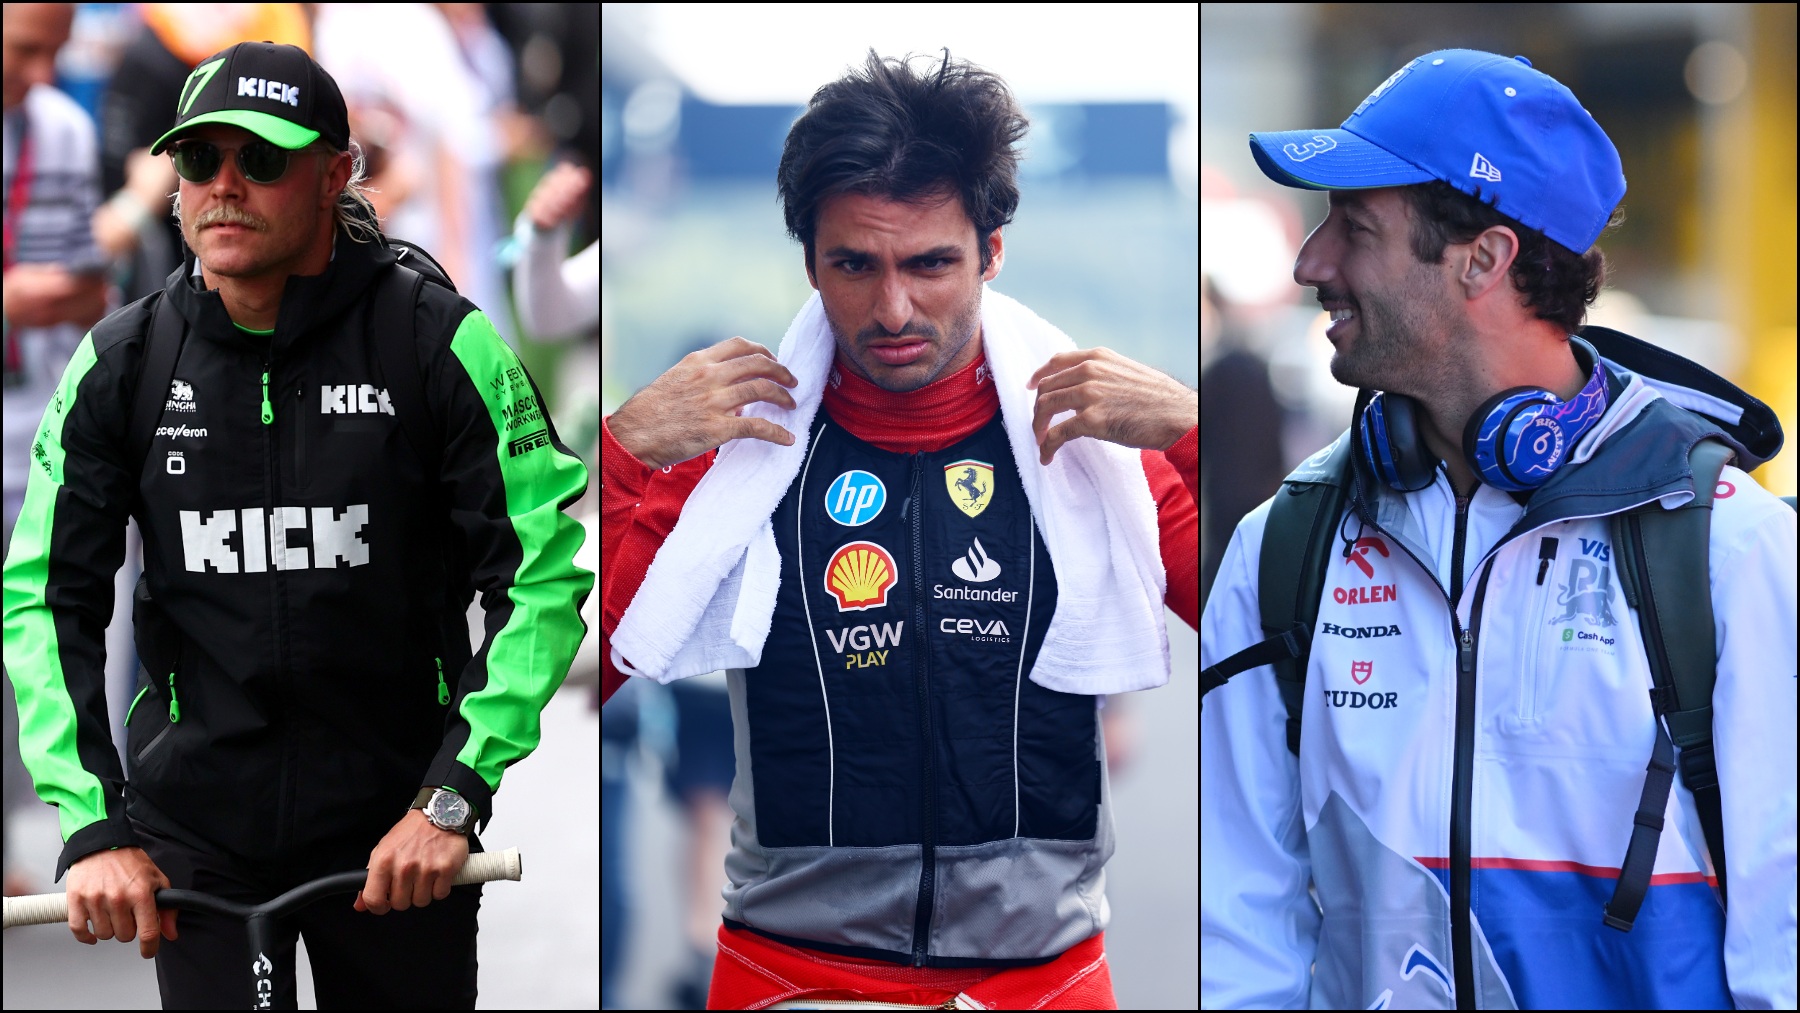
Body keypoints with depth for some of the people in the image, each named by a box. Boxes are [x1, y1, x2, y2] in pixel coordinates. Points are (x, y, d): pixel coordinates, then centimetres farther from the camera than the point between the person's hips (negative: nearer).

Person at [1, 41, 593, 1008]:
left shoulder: (441, 343, -9)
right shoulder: (121, 364, -2)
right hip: (196, 813, 1)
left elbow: (548, 575, -9)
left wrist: (454, 794, -16)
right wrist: (91, 825, -10)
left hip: (394, 825, -1)